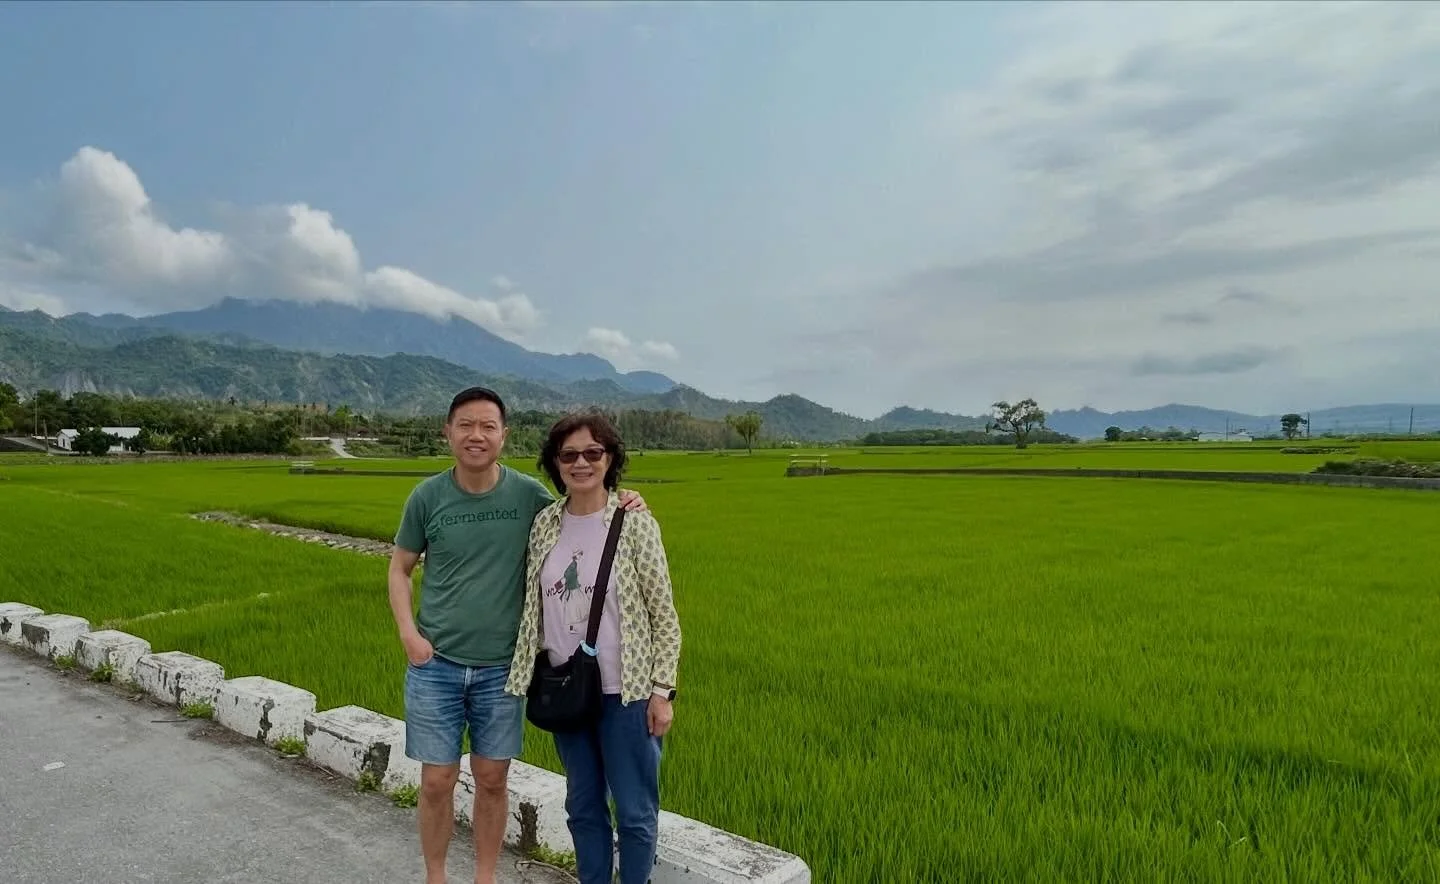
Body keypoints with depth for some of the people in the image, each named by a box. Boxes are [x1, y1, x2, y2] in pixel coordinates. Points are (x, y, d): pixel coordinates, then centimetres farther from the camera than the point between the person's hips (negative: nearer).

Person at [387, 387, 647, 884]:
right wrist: (408, 634, -7)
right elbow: (399, 569, 6)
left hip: (501, 667, 0)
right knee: (437, 781, 9)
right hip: (435, 664, 0)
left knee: (492, 779, 12)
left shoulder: (528, 493, -6)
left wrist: (621, 508, -12)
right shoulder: (427, 497, -5)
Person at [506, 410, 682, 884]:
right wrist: (536, 681, 10)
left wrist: (662, 692, -10)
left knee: (634, 811, 8)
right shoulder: (545, 524, 1)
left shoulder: (635, 524, -11)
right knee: (583, 807, 19)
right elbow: (535, 608, 11)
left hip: (624, 692, -4)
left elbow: (664, 616, -8)